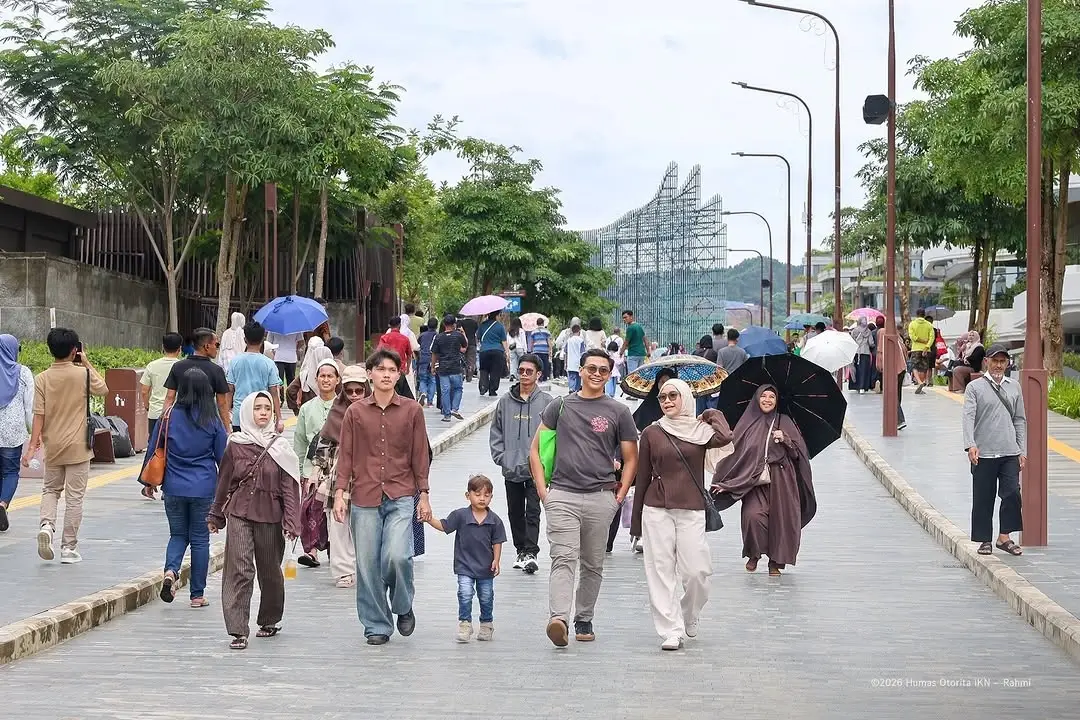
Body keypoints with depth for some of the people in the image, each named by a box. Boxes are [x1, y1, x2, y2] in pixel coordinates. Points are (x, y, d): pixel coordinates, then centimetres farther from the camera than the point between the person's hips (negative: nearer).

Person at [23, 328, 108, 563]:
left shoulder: (42, 378, -5)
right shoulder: (83, 374, -9)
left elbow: (39, 414, -7)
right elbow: (104, 390, 11)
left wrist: (33, 445, -4)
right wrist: (87, 364, 11)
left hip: (52, 446, 2)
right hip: (77, 446, -2)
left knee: (50, 489, 20)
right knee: (74, 496, 4)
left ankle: (47, 525, -7)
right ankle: (69, 548, 6)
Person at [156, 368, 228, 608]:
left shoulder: (169, 416, -4)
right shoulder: (212, 421, -6)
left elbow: (154, 450, 3)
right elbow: (222, 456, 1)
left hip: (174, 488, 1)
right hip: (204, 488, -1)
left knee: (178, 534, 17)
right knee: (200, 538, 8)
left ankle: (171, 570, -11)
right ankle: (197, 595, 11)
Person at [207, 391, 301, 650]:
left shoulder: (280, 447, 1)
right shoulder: (235, 445, 3)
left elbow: (290, 487, -1)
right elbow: (224, 481, 13)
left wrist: (291, 522, -9)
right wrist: (216, 516, 19)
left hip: (270, 516, 0)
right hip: (239, 514, 0)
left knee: (270, 571, 11)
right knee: (239, 570, -11)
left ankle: (269, 621, 32)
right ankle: (238, 631, -11)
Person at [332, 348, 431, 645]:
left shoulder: (412, 411, 6)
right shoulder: (355, 412, 7)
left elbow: (420, 455, 9)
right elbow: (346, 454, 8)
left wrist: (424, 495, 5)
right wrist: (339, 493, 0)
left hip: (401, 498, -1)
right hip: (364, 498, 1)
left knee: (397, 555, -18)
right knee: (367, 564, 1)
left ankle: (403, 607, 9)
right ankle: (377, 626, 14)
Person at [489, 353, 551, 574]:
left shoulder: (546, 402, -2)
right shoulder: (505, 401, 6)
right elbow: (495, 432, 11)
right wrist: (501, 457, 1)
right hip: (511, 470, 4)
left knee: (532, 512, -8)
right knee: (515, 513, 11)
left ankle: (531, 552, -10)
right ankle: (521, 551, 22)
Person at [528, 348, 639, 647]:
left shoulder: (619, 412, 8)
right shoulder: (559, 407, 10)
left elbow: (630, 459, 12)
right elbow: (535, 449, 13)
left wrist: (620, 496, 2)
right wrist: (542, 489, 3)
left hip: (601, 498, 1)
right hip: (562, 495, -1)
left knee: (593, 565, 8)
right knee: (564, 558, -14)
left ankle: (584, 620, 20)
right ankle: (558, 619, -27)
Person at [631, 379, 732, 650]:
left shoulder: (701, 430, 6)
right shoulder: (652, 433, 7)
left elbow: (724, 438, -18)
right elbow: (643, 476, 10)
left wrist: (713, 415, 2)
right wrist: (636, 520, 10)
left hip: (692, 510, 0)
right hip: (657, 510, 1)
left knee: (696, 571, -5)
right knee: (662, 571, -4)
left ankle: (689, 617, 22)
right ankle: (671, 631, 1)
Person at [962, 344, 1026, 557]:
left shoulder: (1014, 387, 13)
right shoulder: (975, 387, 1)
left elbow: (1020, 420, 15)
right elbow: (968, 416, -9)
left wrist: (1022, 450, 9)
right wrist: (970, 444, -24)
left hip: (1010, 453, 3)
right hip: (984, 453, -3)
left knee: (1012, 493, -8)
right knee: (983, 499, 2)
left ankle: (1004, 537, 2)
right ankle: (985, 540, 13)